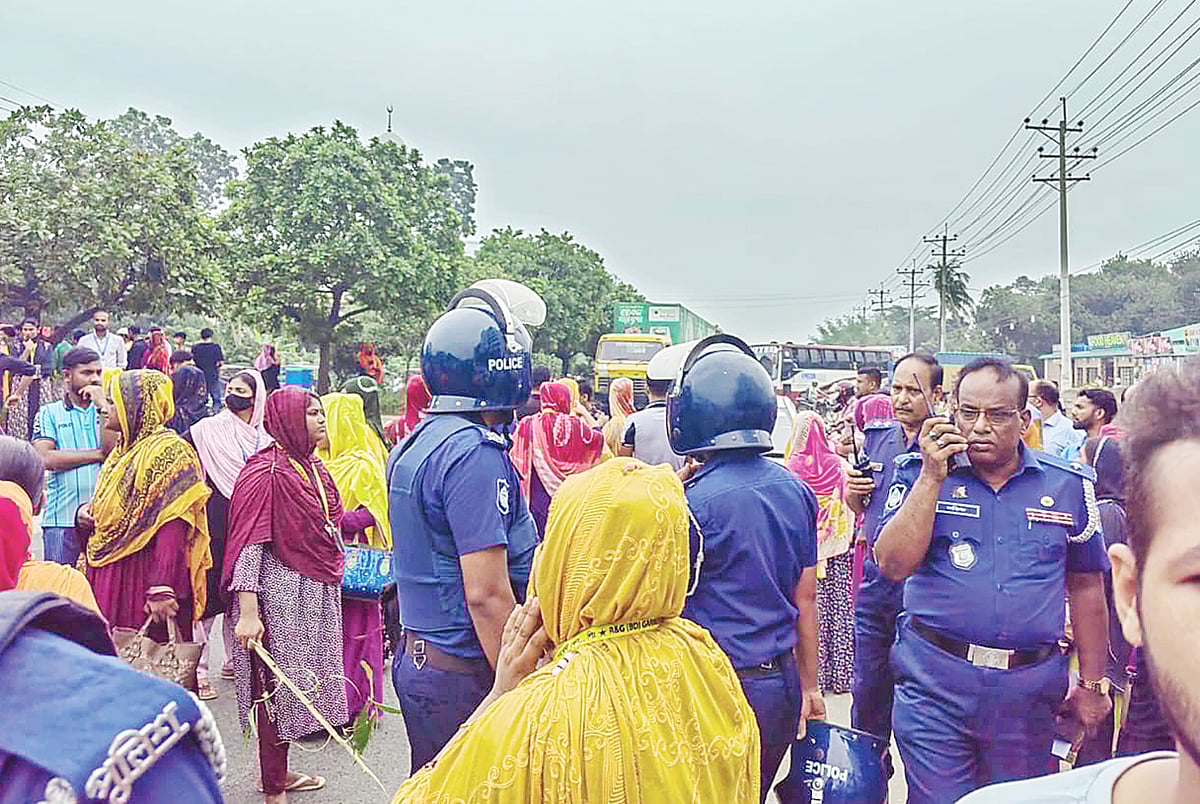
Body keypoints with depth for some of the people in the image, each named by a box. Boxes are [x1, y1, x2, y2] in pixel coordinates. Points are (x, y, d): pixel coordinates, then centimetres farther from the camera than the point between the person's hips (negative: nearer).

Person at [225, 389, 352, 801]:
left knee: (297, 684, 17)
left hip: (317, 594, 8)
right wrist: (247, 612, -24)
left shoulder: (313, 468, 10)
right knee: (277, 686, 2)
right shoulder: (266, 472, -15)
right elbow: (249, 544, -20)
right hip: (281, 594, -8)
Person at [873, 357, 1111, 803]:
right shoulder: (919, 472, -2)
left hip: (1028, 689, 2)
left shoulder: (1068, 485, 3)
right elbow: (893, 565, -14)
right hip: (935, 680, -2)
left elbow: (1086, 587, 11)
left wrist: (1091, 684, 13)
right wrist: (933, 476, -17)